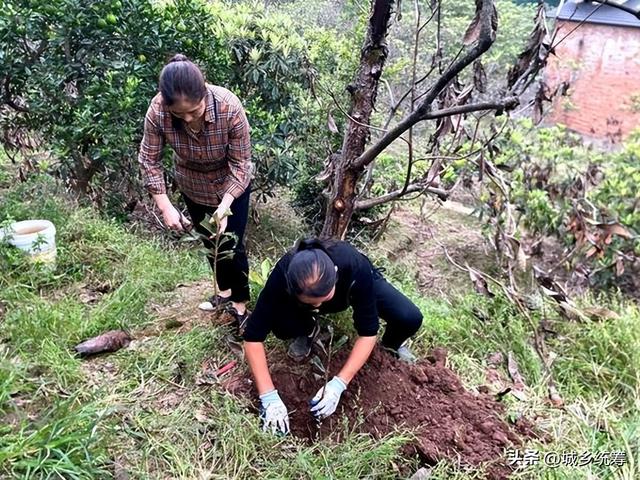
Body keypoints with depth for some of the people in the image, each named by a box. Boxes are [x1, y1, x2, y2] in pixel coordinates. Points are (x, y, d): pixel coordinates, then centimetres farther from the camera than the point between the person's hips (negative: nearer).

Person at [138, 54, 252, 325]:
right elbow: (149, 161, -17)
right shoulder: (158, 110, -30)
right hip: (191, 186, 3)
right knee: (209, 241, 20)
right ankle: (224, 291, 43)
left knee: (231, 246, 4)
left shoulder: (229, 107, -35)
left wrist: (224, 206, -35)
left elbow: (240, 164, -25)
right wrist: (165, 206, -24)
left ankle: (240, 303, 26)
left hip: (231, 186, -3)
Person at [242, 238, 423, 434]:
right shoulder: (282, 276, -40)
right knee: (281, 327, -30)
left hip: (355, 283, 0)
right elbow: (253, 336, -34)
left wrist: (339, 383, -41)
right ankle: (308, 330, 5)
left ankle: (392, 344, 10)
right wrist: (268, 396, -39)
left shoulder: (355, 268, -42)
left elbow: (368, 332, -34)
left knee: (410, 319, -25)